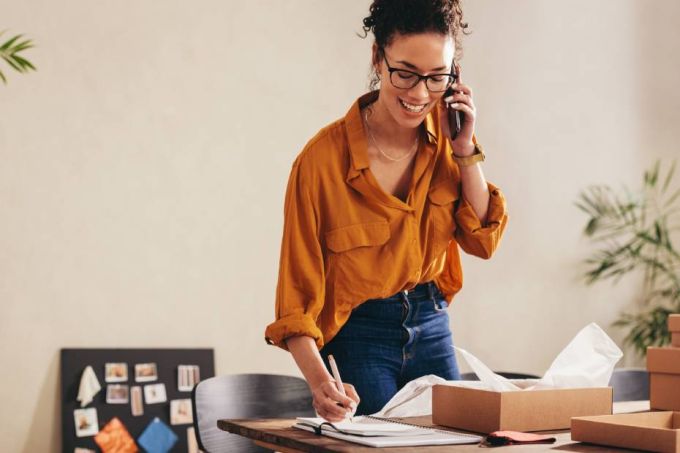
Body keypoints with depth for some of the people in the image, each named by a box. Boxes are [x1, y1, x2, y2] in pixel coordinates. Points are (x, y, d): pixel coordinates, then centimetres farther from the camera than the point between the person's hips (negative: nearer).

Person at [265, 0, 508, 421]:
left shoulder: (445, 136, -5)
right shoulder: (323, 157, -21)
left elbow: (483, 241, -3)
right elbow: (298, 293, -19)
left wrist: (465, 149, -13)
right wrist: (320, 380, -34)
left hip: (432, 327, 5)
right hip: (359, 338, -5)